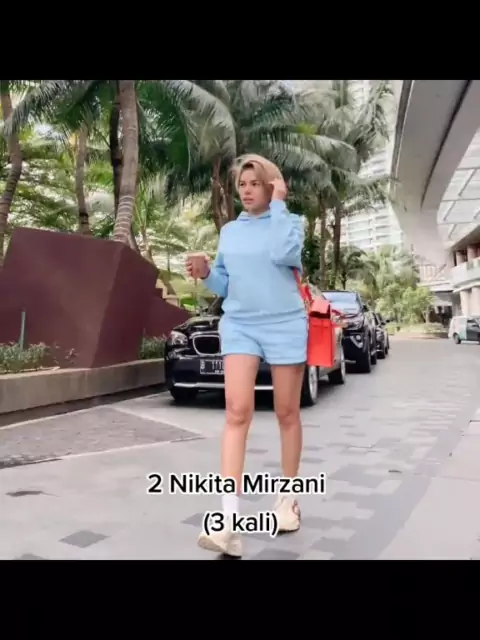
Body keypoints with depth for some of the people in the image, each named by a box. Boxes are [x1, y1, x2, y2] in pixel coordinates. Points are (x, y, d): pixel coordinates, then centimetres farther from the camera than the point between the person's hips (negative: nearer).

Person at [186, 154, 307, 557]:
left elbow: (282, 254, -21)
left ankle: (289, 498, 26)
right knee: (237, 412, -12)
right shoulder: (229, 231, 13)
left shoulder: (290, 221, 2)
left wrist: (279, 203, -12)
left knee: (287, 413, 7)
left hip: (285, 325, -2)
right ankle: (229, 519, -14)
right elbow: (225, 285, 16)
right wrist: (206, 274, -5)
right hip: (239, 326, 2)